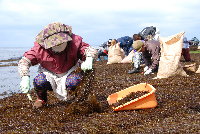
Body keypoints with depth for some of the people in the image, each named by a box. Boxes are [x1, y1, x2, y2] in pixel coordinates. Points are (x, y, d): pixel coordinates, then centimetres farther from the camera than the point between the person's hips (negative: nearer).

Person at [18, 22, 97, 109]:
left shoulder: (74, 42, -22)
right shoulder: (40, 48, -21)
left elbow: (90, 50, -17)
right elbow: (24, 61, -18)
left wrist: (89, 59, -43)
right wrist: (25, 77, -36)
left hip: (69, 73, -1)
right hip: (49, 75, 1)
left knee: (73, 81, -36)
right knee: (38, 81, -32)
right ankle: (41, 99, 6)